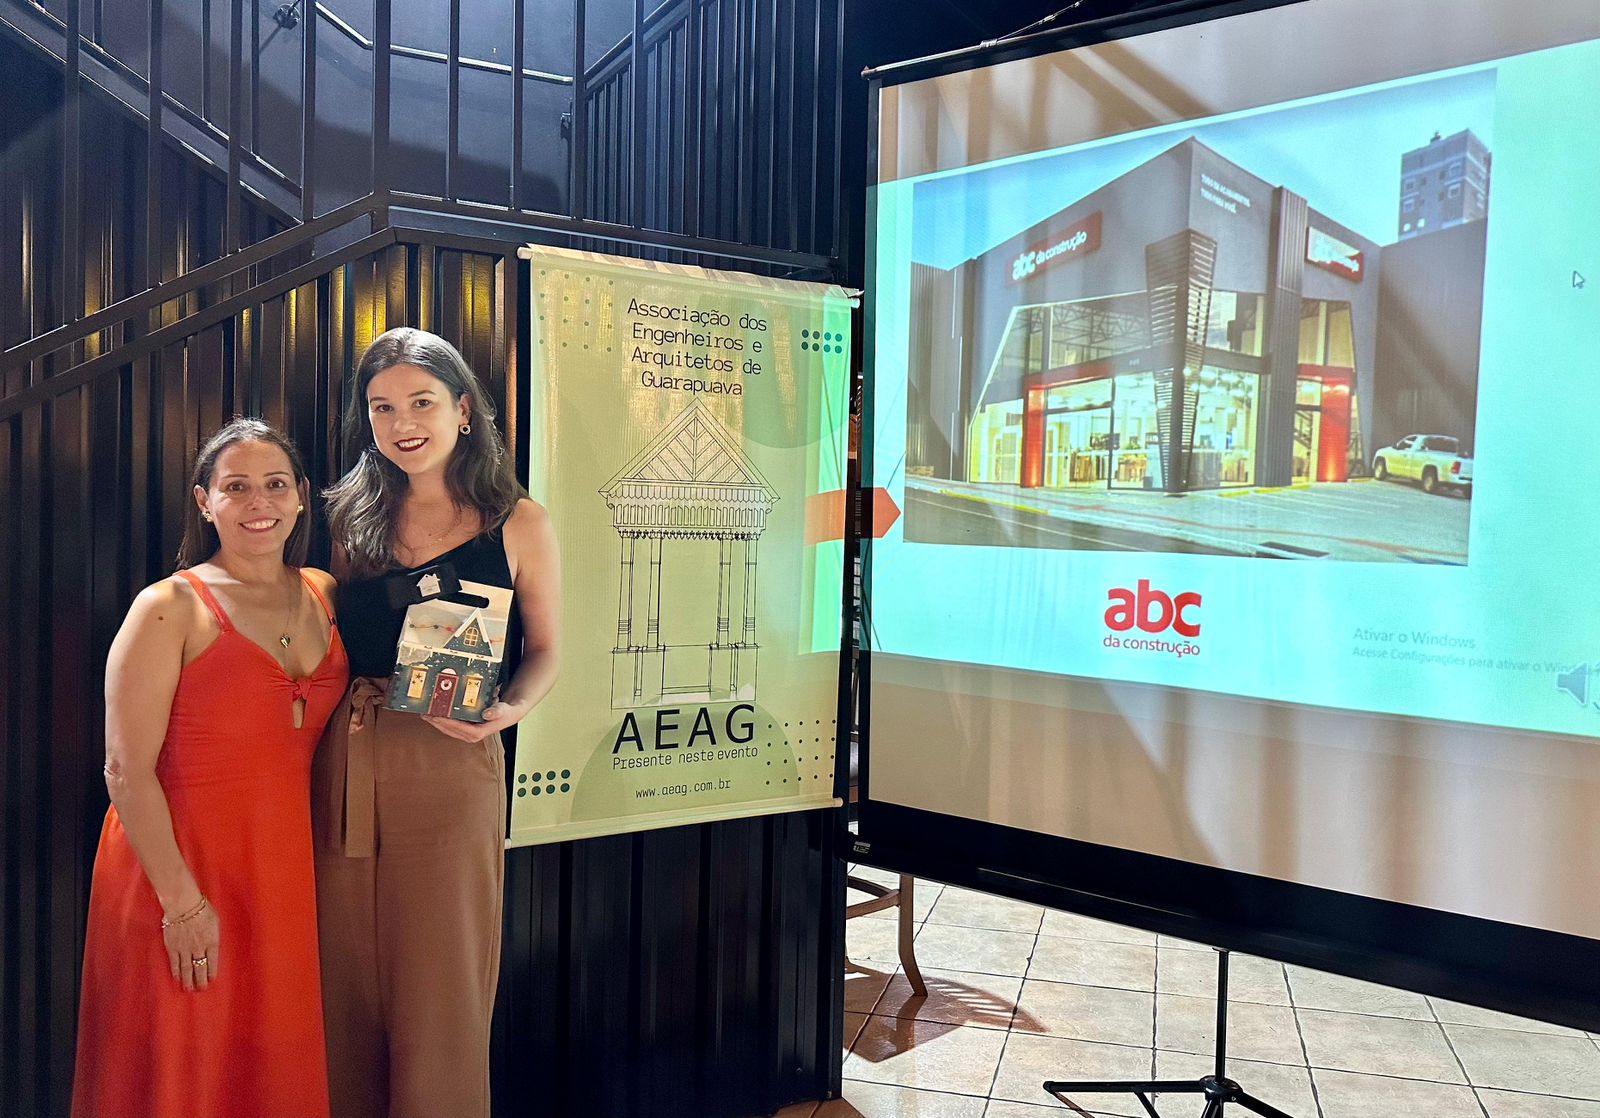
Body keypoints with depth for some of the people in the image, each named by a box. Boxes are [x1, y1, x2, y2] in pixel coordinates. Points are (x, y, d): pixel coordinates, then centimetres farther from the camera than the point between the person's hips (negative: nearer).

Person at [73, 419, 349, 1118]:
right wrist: (181, 899, -16)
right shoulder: (169, 608, -9)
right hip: (181, 861, -4)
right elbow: (127, 770, -14)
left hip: (285, 869, 5)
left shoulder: (325, 596, 7)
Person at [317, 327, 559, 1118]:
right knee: (349, 986, 11)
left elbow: (543, 651, 5)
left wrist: (507, 711, -13)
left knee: (438, 989, 6)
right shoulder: (351, 518, 9)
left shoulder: (518, 524, 0)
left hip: (450, 766, -3)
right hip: (347, 768, 3)